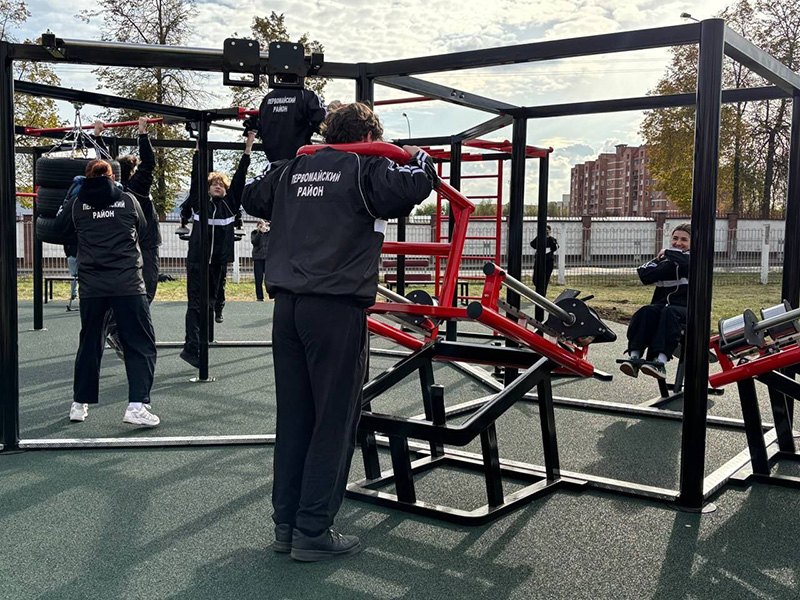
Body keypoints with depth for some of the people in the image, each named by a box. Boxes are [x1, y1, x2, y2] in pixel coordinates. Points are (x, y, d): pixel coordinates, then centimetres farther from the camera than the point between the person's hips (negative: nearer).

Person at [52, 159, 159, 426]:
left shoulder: (77, 203, 4)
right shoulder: (128, 200, 2)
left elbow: (61, 226, 22)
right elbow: (141, 228, 17)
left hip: (91, 286, 3)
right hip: (128, 284, -2)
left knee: (89, 343, 17)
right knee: (141, 344, 2)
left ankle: (80, 404, 24)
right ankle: (137, 405, -9)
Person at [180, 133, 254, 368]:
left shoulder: (230, 204, 9)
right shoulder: (199, 201, 4)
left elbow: (239, 177, 6)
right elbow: (196, 175, 0)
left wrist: (248, 148, 3)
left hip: (217, 261, 3)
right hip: (196, 260, -3)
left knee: (209, 303, 10)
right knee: (195, 303, -7)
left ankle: (195, 345, 20)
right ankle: (192, 347, -11)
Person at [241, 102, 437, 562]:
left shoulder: (293, 169, 16)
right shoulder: (367, 169, -2)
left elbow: (252, 198, 30)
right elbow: (414, 186, -17)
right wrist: (420, 157, 4)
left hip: (288, 306, 7)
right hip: (337, 308, -7)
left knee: (294, 418, 13)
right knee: (335, 422, 2)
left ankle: (286, 523, 21)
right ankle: (312, 532, 6)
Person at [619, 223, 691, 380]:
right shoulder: (665, 260, 16)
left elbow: (685, 261, -19)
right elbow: (645, 275, -1)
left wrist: (668, 252, -4)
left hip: (686, 309, -3)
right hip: (662, 304, 3)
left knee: (669, 312, -36)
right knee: (647, 311, -30)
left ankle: (660, 361, -50)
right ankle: (634, 357, -41)